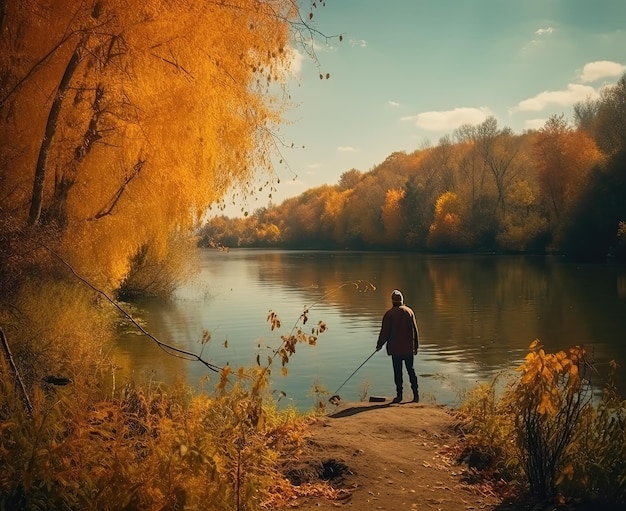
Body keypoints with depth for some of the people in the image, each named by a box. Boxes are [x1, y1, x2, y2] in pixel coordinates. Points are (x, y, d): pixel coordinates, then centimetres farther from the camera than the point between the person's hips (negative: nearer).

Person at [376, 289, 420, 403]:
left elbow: (384, 332, -6)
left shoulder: (389, 314, -7)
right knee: (411, 370, 10)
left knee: (398, 372, 3)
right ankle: (416, 394, 8)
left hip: (395, 349, -3)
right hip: (409, 348, 3)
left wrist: (379, 345, 7)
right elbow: (415, 330, 5)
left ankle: (399, 395, 5)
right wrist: (416, 346, 13)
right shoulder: (410, 311, 2)